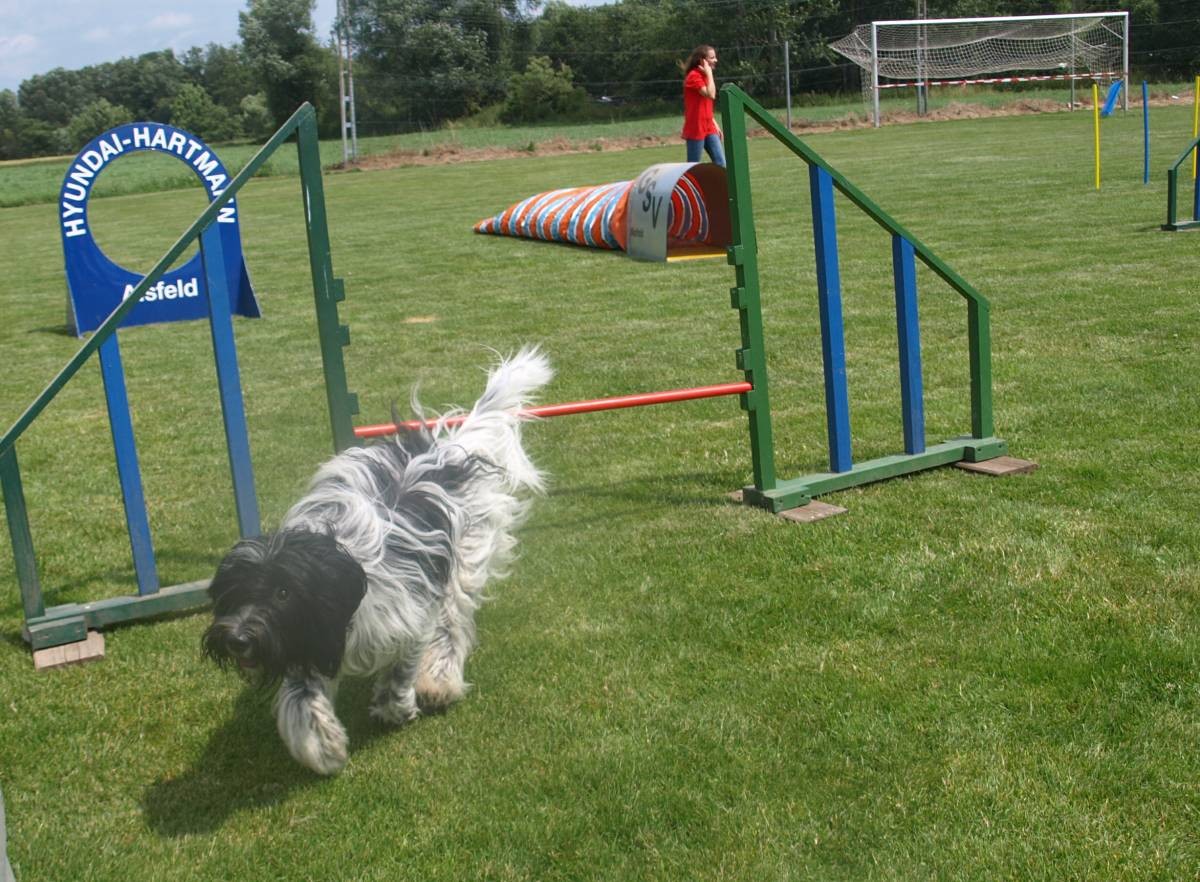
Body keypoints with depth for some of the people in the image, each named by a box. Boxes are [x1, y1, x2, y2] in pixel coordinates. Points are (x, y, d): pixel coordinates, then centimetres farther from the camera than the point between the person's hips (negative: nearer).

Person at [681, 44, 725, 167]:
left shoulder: (704, 75, 15)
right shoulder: (694, 76, -13)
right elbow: (711, 95, -24)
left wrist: (714, 123, 15)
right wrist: (709, 73, -15)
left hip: (708, 128, 9)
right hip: (695, 129, -9)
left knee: (721, 164, 2)